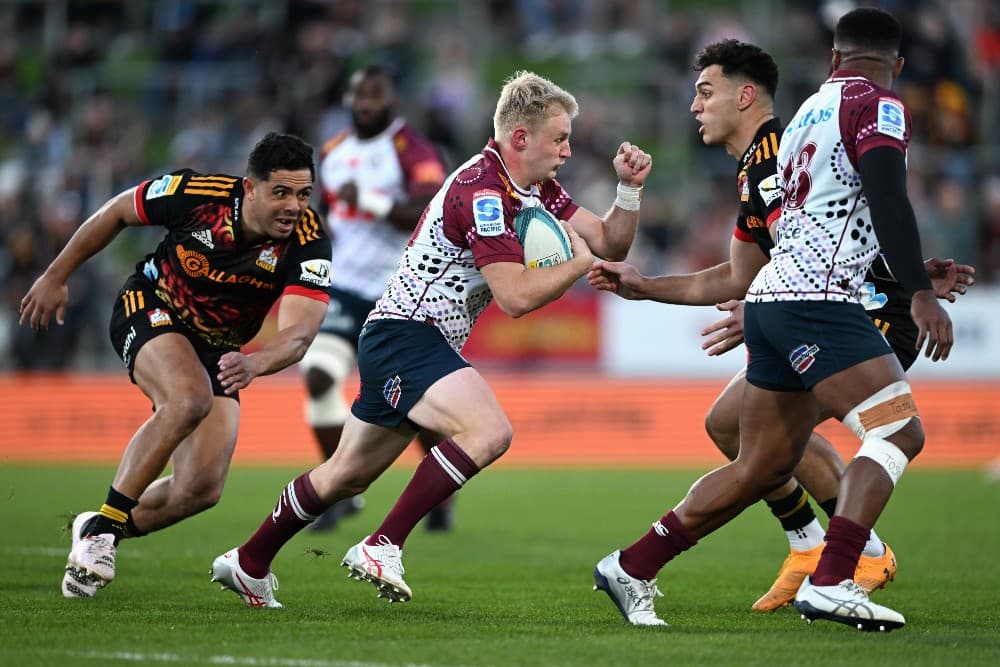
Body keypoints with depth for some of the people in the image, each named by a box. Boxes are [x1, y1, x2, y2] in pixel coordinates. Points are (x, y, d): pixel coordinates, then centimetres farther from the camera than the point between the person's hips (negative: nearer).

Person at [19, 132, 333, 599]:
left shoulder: (308, 244, -25)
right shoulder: (196, 193, -25)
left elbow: (299, 332, -37)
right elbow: (118, 212, -6)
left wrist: (254, 364, -58)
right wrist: (56, 276, 0)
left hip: (216, 350, 3)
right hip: (148, 310, -3)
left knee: (202, 489, -11)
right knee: (190, 398, -35)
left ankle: (99, 532, 16)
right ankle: (103, 524, -22)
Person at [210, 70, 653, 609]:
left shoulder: (538, 190, 9)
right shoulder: (482, 190, -21)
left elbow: (611, 243, 11)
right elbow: (516, 295, -26)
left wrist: (629, 188, -5)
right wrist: (579, 263, -14)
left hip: (413, 343, 10)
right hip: (404, 336, -10)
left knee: (348, 474, 19)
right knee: (489, 430, -29)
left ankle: (247, 563, 32)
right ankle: (382, 547, -25)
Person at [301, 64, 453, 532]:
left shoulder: (412, 151, -10)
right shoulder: (333, 152, 11)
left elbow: (432, 214, -24)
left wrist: (371, 201, -31)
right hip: (343, 286, 5)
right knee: (318, 379, -16)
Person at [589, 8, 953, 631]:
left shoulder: (808, 111, 23)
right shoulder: (878, 107, -3)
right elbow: (887, 198, -17)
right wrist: (921, 293, -21)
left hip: (769, 297, 9)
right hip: (816, 300, -9)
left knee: (765, 467, 15)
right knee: (898, 431, -12)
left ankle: (632, 566, 19)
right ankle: (830, 582, -24)